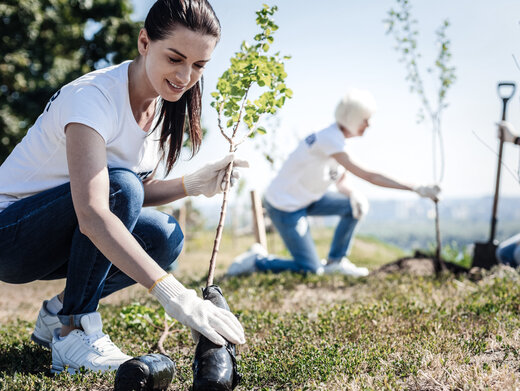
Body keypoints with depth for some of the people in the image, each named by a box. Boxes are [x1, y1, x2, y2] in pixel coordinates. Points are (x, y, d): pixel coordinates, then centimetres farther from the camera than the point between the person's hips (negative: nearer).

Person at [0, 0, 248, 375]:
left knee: (165, 235, -17)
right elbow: (92, 214, -42)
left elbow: (139, 194, 4)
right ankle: (74, 331, -18)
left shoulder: (165, 105, -3)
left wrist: (193, 184, -15)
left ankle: (58, 312, 2)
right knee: (118, 186, -31)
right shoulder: (94, 95, -28)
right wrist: (174, 295, -50)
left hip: (56, 239, 7)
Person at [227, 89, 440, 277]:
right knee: (311, 270, -6)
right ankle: (256, 260, 8)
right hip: (283, 206, -9)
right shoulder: (330, 140, -28)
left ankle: (335, 261, 11)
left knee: (355, 205, 1)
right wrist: (416, 188, -29)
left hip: (303, 198, 9)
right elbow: (369, 176, -30)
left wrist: (353, 194, -15)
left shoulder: (338, 138, 2)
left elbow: (341, 183, 10)